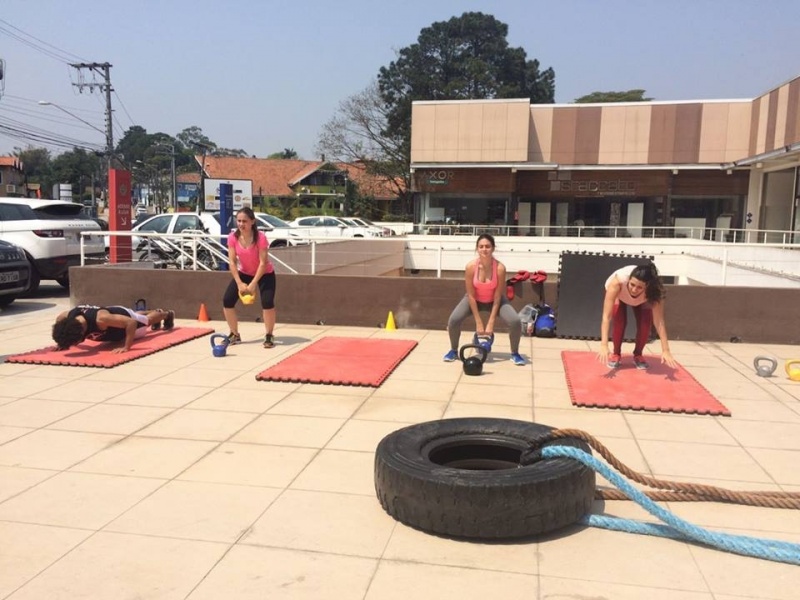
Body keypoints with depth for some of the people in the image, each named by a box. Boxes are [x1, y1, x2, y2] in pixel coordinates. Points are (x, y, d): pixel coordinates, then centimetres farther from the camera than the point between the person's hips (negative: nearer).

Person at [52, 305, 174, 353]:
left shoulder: (100, 319, -53)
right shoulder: (67, 317, -35)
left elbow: (131, 322, -49)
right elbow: (59, 325, -9)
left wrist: (126, 347, -50)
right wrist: (63, 342, -15)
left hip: (125, 315, -5)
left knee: (148, 320, 30)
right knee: (137, 314, 39)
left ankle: (167, 314, 63)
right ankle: (156, 311, 71)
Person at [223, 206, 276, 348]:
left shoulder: (260, 237, -29)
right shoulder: (233, 237, -18)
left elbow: (263, 263, -27)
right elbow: (232, 262, -16)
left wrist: (253, 284, -29)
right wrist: (239, 283, -23)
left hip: (265, 274, -4)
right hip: (243, 273, 4)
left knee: (267, 302, -24)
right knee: (227, 300, -7)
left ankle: (269, 336, -4)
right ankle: (235, 335, 11)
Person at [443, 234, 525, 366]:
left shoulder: (500, 268, -28)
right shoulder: (471, 266, -26)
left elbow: (497, 297, -21)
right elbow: (471, 295, -19)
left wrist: (491, 323, -22)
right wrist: (479, 322, -19)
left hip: (494, 300, 0)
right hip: (475, 300, 0)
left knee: (515, 321, -23)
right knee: (453, 320, -23)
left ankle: (515, 354, 4)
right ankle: (453, 351, 5)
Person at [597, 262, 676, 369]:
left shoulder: (653, 290, -41)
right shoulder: (617, 281, -47)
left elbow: (659, 321, -40)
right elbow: (606, 316, -49)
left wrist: (666, 350, -46)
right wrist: (604, 345, -58)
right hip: (618, 294, -1)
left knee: (645, 323, -18)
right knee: (619, 321, -23)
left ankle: (638, 355, 8)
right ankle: (616, 354, 2)